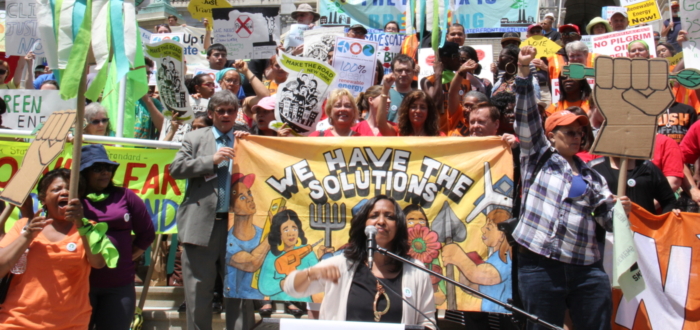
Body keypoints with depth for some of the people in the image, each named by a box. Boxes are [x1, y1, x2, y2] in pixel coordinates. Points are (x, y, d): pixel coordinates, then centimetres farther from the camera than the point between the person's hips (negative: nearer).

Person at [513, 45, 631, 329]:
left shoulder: (592, 176, 22)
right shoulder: (538, 156, 13)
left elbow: (607, 218, 17)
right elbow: (527, 118, 1)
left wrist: (621, 210, -6)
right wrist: (524, 71, -8)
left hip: (586, 267, 4)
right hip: (539, 263, -3)